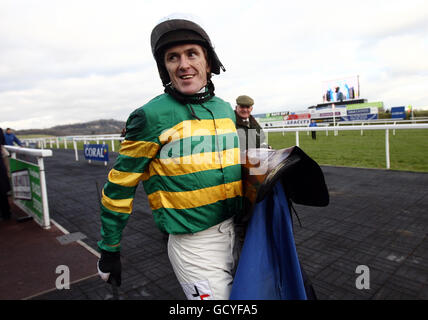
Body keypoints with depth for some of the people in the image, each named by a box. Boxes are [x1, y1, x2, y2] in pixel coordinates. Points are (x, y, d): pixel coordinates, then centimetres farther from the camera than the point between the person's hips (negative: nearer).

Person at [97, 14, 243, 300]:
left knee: (238, 291, 26)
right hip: (193, 242, -7)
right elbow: (120, 186, -8)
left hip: (233, 228, 7)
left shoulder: (226, 110, 5)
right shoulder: (152, 116, -14)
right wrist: (109, 249, -2)